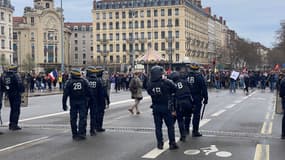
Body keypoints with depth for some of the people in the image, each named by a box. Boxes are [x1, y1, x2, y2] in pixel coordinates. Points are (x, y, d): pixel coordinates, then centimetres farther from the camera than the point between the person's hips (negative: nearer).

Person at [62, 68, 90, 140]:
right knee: (82, 118, 2)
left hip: (73, 103, 0)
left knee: (73, 118, 9)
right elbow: (88, 92, 0)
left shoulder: (69, 82, -1)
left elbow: (65, 94, -3)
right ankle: (81, 133, -6)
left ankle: (74, 134, 13)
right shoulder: (84, 81, 3)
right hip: (83, 102, 0)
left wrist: (64, 104, 1)